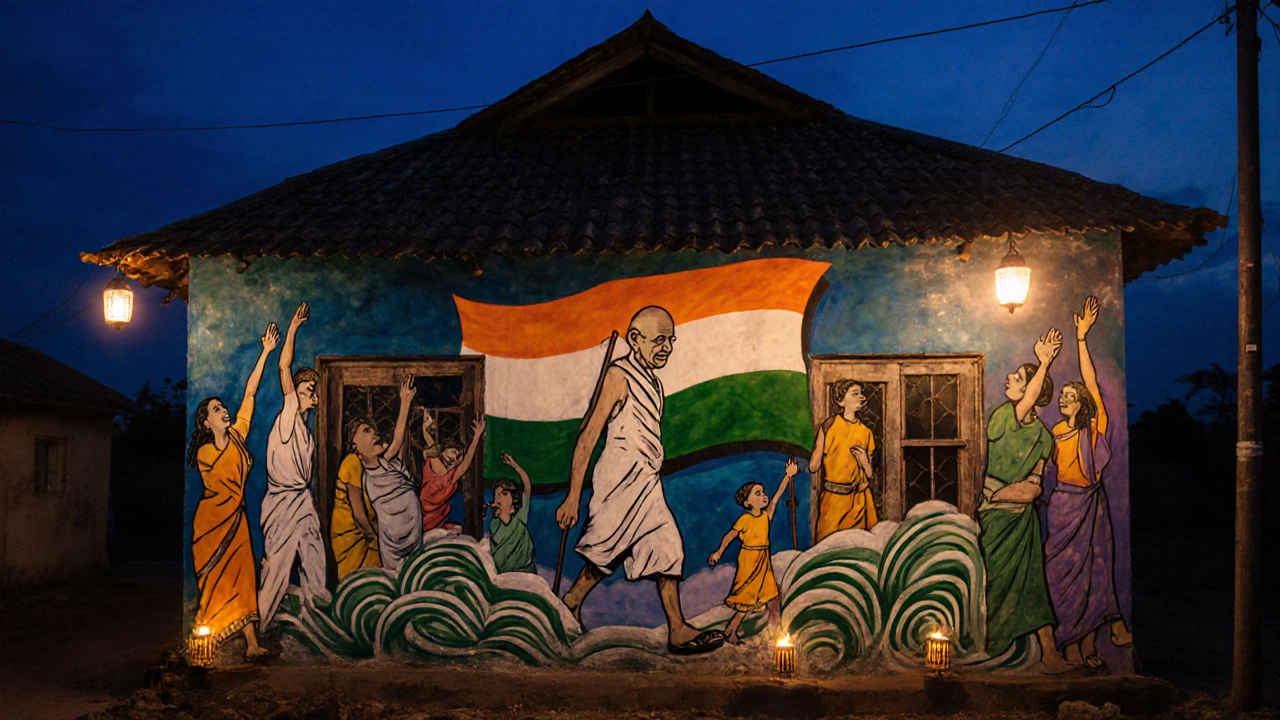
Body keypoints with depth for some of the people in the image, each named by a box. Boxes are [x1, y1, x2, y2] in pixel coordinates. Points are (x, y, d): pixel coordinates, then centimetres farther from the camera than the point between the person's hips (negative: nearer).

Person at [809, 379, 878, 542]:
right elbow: (813, 466, -8)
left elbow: (871, 477, 10)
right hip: (833, 498, -3)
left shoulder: (865, 431, 8)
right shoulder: (829, 427, -3)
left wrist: (866, 464, -8)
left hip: (859, 500, 4)